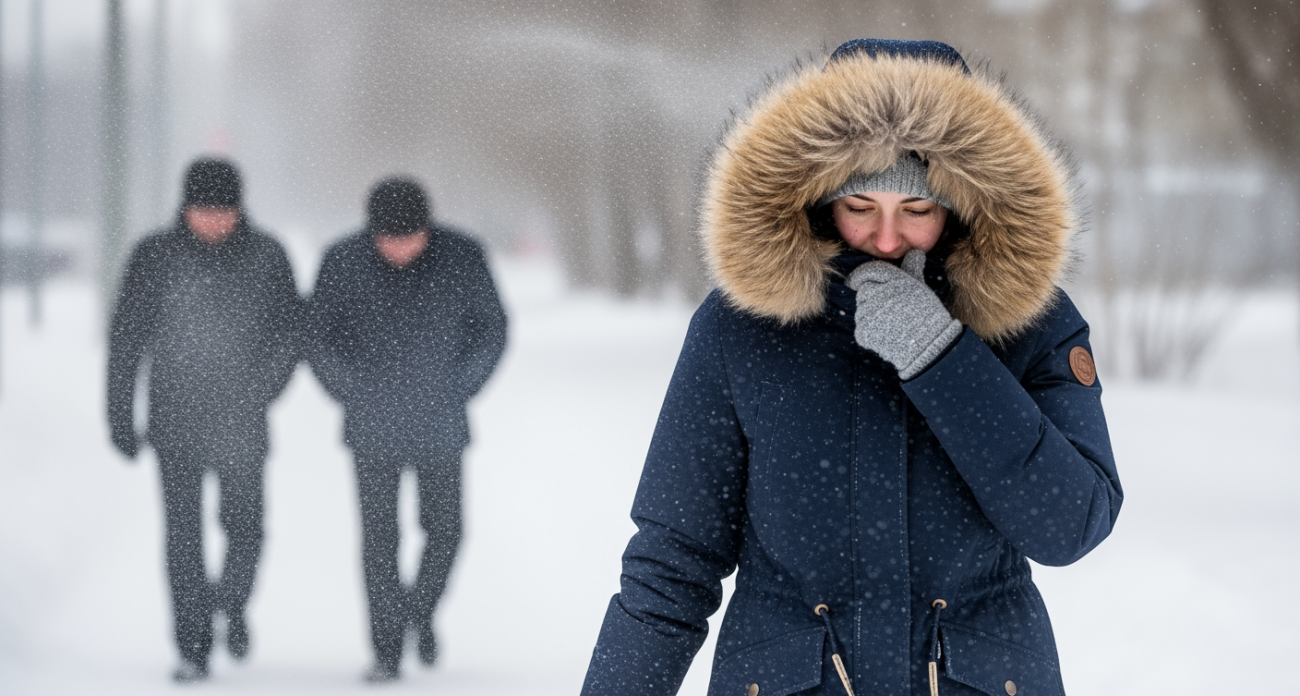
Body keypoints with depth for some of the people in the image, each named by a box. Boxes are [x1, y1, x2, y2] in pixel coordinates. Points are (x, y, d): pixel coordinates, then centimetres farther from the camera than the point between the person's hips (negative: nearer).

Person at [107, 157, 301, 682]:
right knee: (184, 535, -3)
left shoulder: (266, 257, -3)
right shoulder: (154, 256, -4)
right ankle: (193, 648, 3)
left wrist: (269, 384, -13)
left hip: (242, 425, 1)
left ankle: (232, 604, 31)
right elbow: (126, 339, 1)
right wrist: (120, 416, -1)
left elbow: (291, 327, 4)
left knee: (244, 528, 3)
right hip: (176, 424, -1)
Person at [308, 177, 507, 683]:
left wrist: (458, 391, -2)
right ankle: (387, 650, 5)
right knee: (379, 540, -2)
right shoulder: (343, 262, -11)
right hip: (373, 430, -1)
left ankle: (420, 610, 35)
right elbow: (319, 337, 1)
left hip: (441, 430, 1)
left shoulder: (461, 257, -10)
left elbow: (490, 327, 3)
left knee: (444, 530, 8)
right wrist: (356, 397, -3)